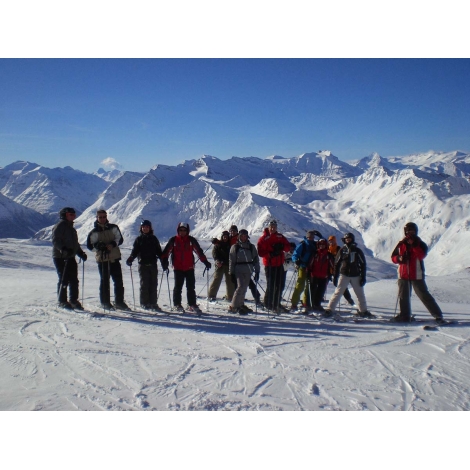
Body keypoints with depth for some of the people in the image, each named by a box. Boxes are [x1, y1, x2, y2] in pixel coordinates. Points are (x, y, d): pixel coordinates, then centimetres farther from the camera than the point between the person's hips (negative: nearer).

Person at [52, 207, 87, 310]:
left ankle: (74, 301, 16)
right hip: (60, 258, -8)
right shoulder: (59, 226, -6)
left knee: (74, 280, 8)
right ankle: (62, 301, 4)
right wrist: (64, 249, -31)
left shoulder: (71, 228, 22)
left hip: (70, 258, 8)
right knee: (64, 280, -6)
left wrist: (81, 253, 14)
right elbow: (55, 241, -17)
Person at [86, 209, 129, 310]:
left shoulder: (113, 228, 9)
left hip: (114, 258, 2)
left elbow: (120, 239, 7)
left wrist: (113, 244, -13)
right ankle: (105, 303, 13)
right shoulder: (94, 232, 4)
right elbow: (89, 245, 3)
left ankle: (119, 302, 12)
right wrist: (98, 246, -16)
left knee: (118, 280, 2)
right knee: (104, 281, 2)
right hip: (102, 259, -2)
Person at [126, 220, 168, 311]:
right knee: (144, 284, -3)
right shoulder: (138, 239, 8)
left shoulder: (154, 239, 12)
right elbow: (134, 251, 2)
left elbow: (159, 252, 14)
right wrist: (130, 259, -17)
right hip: (143, 265, -2)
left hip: (153, 265, 2)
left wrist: (164, 262, 6)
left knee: (153, 284, 1)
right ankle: (144, 303, 5)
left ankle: (153, 303, 6)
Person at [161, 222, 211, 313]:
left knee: (191, 287, 4)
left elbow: (199, 251, 6)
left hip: (189, 268, 1)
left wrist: (205, 262, 3)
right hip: (178, 268, -1)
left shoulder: (191, 240, 3)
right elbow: (166, 251, 2)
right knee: (178, 287, 5)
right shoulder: (173, 240, 1)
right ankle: (177, 304, 17)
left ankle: (192, 305, 12)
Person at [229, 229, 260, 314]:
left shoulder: (251, 247, 11)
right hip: (239, 270, -3)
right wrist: (231, 273, -2)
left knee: (244, 288, 8)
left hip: (248, 270, 3)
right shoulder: (235, 247, 4)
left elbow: (256, 259, 11)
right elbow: (231, 260, 3)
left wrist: (257, 271, 5)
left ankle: (240, 305, 21)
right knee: (241, 287, -15)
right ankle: (233, 307, -10)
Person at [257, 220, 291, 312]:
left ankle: (276, 303, 23)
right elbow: (260, 252, -12)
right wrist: (270, 254, -25)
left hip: (279, 264, 5)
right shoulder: (264, 238, -4)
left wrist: (281, 247, -13)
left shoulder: (280, 237, 11)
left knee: (280, 285, 9)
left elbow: (288, 247, 8)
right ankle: (268, 304, 11)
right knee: (271, 285, -3)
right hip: (269, 265, -5)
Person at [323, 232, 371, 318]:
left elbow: (363, 264, 6)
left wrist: (363, 277, 0)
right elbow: (336, 264, 6)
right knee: (337, 292, -8)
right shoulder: (342, 250, 4)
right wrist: (335, 277, 2)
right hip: (344, 275, -1)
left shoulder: (357, 251, 5)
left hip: (356, 276, 1)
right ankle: (329, 309, -9)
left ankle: (363, 311, 24)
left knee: (360, 294, 9)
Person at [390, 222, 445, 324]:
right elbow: (393, 257, 8)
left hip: (416, 275, -3)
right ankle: (404, 315, 21)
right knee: (403, 295, 8)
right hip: (403, 274, 3)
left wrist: (414, 245, -24)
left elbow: (422, 255, -17)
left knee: (424, 295, -5)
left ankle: (438, 315, 0)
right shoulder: (401, 244, 7)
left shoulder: (420, 244, 0)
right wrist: (399, 258, -13)